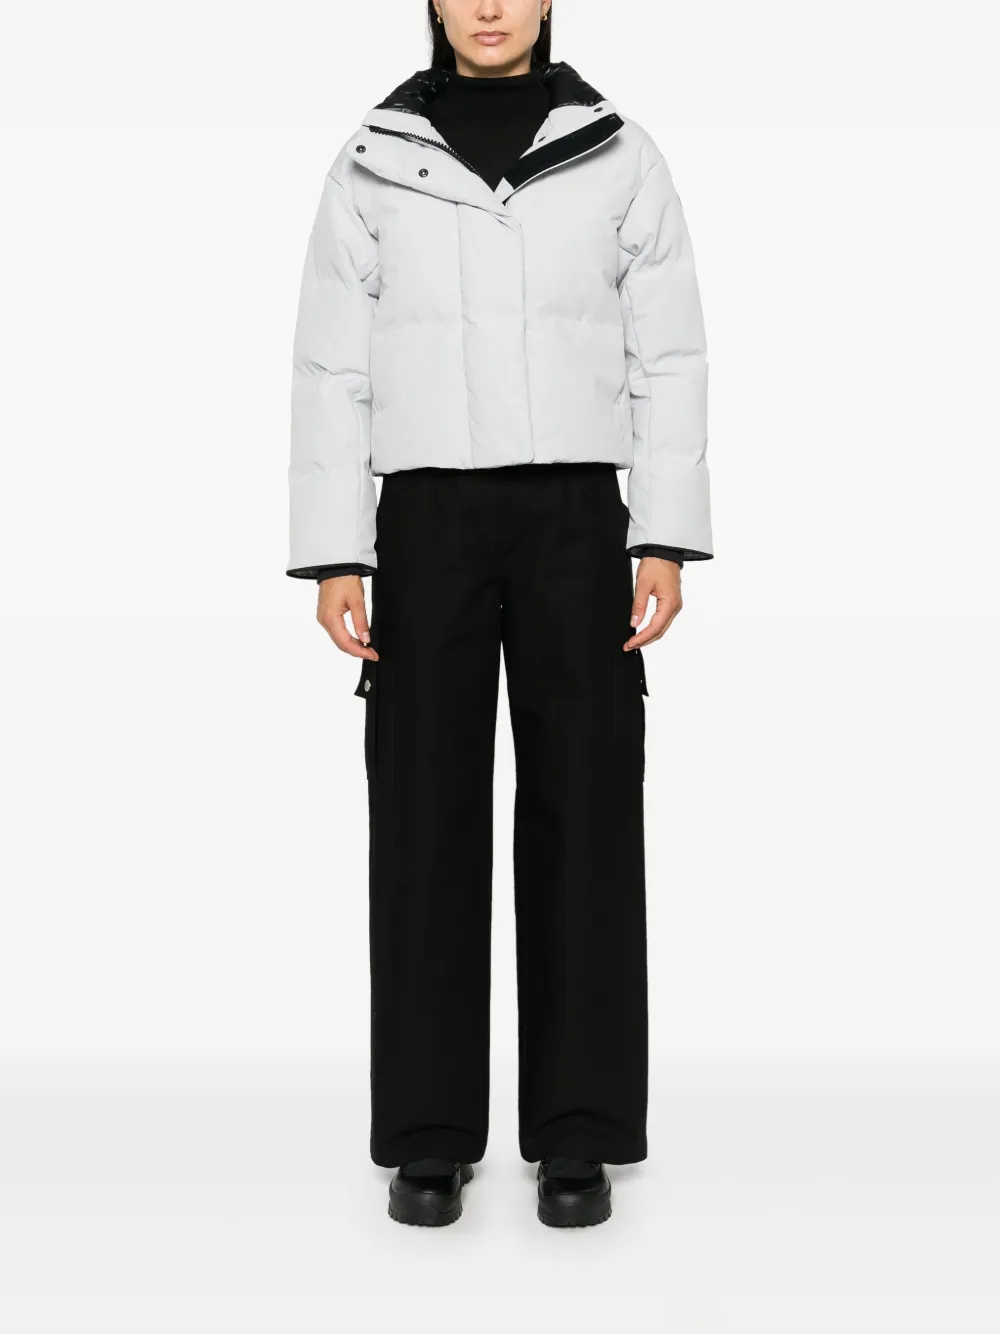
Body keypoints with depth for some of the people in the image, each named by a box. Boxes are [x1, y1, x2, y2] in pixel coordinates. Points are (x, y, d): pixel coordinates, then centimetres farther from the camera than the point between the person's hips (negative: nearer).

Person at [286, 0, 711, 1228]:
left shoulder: (619, 157, 8)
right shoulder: (373, 165, 8)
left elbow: (667, 360, 5)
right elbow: (334, 370, 6)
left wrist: (666, 544, -4)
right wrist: (332, 560, -3)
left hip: (576, 519, 0)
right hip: (428, 522, 0)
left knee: (584, 813, -2)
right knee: (426, 817, -2)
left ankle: (577, 1133, 8)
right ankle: (431, 1135, 9)